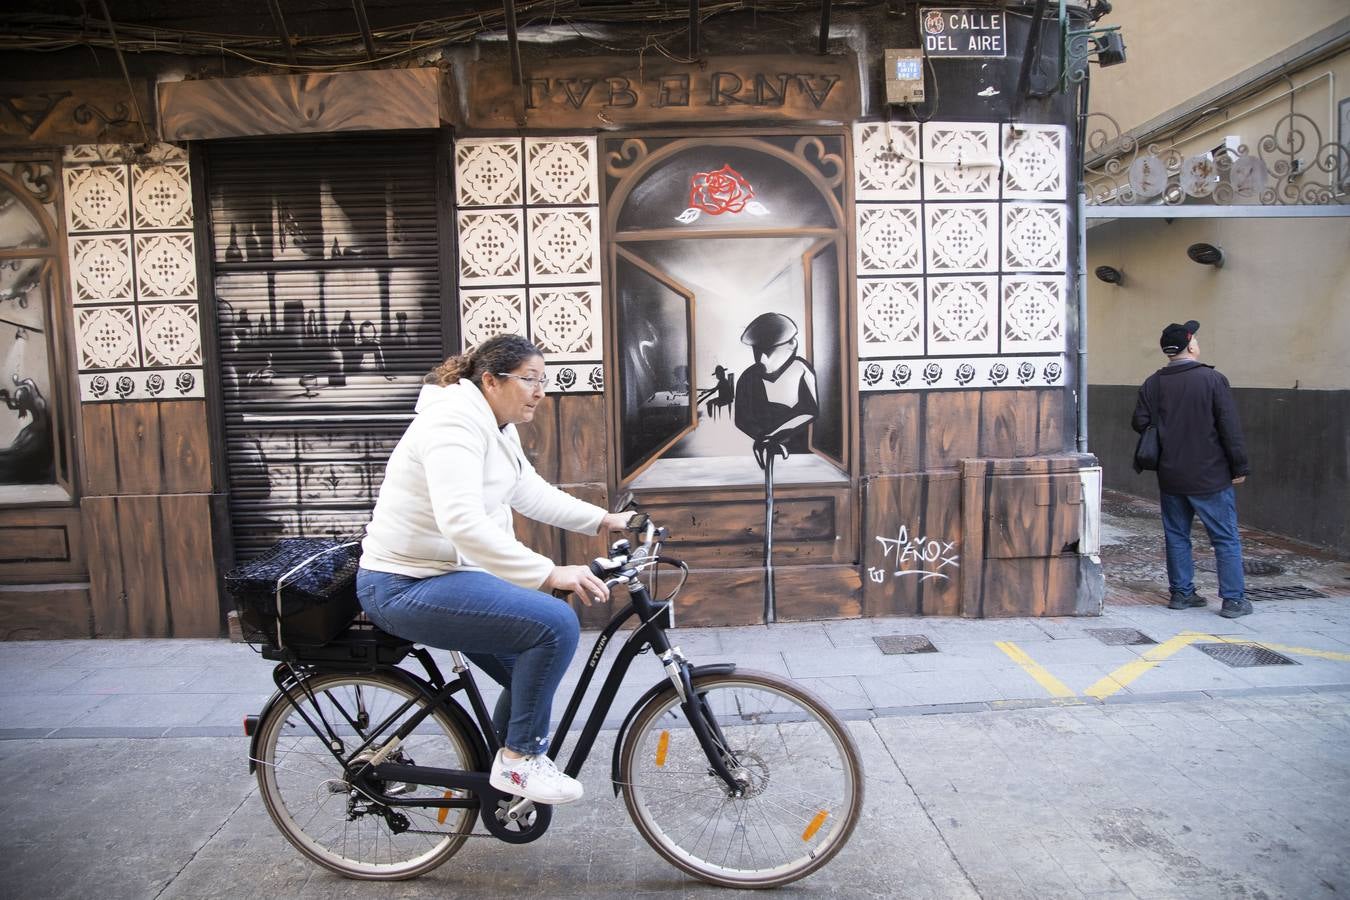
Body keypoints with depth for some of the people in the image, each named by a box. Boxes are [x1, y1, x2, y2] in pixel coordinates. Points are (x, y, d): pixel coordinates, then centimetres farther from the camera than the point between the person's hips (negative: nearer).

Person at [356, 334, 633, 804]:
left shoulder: (497, 427, 11)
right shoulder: (454, 422, -22)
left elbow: (531, 493, 19)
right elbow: (463, 523, -34)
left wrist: (604, 519, 13)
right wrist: (549, 574, -35)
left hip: (447, 574, 11)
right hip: (405, 586, -11)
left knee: (536, 673, 15)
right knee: (555, 623, -23)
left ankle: (507, 767, 36)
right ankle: (520, 759, -6)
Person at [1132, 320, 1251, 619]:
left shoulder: (1152, 384, 0)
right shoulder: (1212, 380, -10)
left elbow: (1140, 424, 0)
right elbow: (1230, 428, -10)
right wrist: (1239, 467, -3)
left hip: (1170, 477, 4)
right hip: (1210, 477, -4)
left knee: (1177, 535, 13)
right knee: (1226, 538, 5)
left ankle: (1181, 592, 19)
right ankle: (1233, 599, 8)